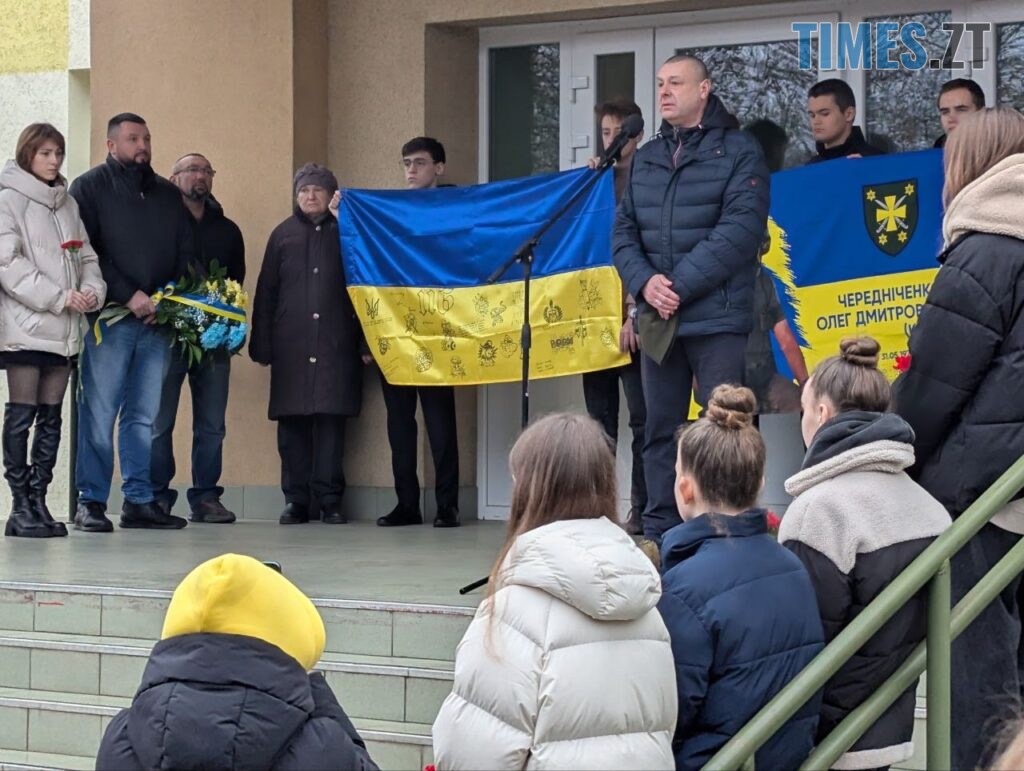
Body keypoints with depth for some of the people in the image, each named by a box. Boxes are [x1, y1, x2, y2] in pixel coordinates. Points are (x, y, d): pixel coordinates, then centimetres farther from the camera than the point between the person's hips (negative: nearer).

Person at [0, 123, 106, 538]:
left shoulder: (68, 204, 17)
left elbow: (87, 257, 18)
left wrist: (93, 290, -4)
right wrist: (59, 297, -16)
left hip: (65, 328, 6)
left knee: (51, 418, 6)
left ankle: (38, 502, 10)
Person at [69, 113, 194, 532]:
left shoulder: (168, 195, 19)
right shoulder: (90, 187, 3)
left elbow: (185, 254, 16)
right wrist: (129, 295, -14)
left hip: (158, 321, 5)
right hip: (110, 319, -5)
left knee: (144, 416, 5)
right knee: (99, 414, -6)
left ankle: (139, 500, 9)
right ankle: (91, 502, -2)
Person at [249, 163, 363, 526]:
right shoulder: (283, 235, 12)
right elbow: (266, 292, 10)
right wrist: (261, 346, 5)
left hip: (335, 344, -1)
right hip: (291, 345, 1)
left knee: (331, 420, -5)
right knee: (292, 422, 0)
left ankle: (329, 500, -1)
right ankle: (296, 500, 5)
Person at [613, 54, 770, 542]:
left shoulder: (738, 151, -1)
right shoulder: (646, 158, 17)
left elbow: (740, 230, -12)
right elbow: (624, 230, 12)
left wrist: (680, 284, -15)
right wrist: (645, 281, -7)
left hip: (717, 317, -6)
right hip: (657, 319, 6)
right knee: (660, 431, 9)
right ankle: (659, 535, 14)